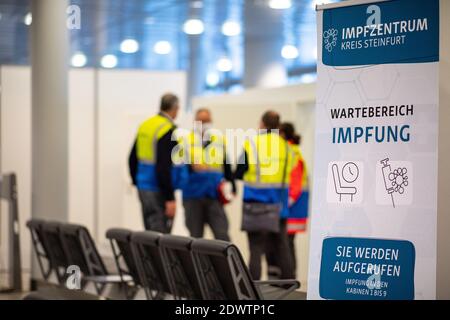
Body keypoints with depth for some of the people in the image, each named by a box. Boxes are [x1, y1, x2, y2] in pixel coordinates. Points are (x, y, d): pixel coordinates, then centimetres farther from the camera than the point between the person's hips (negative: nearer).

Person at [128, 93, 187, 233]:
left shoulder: (145, 125, 10)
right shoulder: (169, 131, -16)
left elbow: (132, 158, 16)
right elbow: (164, 167, -22)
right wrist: (170, 198, -21)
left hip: (143, 188, 9)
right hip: (158, 192, -9)